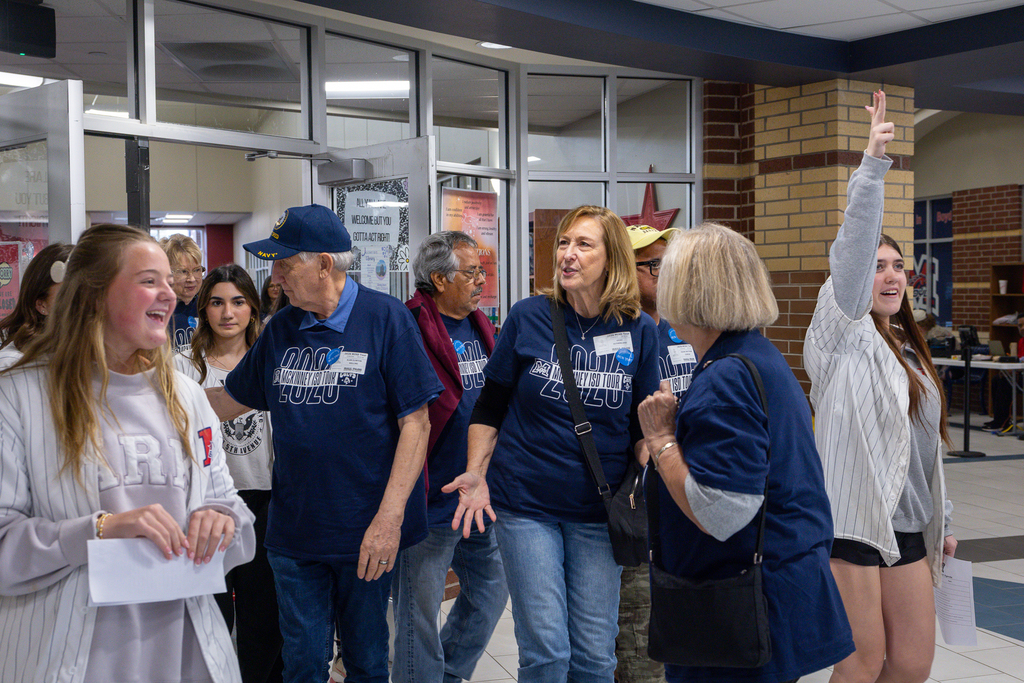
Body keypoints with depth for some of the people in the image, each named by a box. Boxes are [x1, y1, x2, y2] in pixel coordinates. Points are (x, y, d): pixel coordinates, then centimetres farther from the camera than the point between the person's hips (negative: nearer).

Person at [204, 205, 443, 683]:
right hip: (294, 534, 4)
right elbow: (228, 402, 16)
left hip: (366, 534, -4)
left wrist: (389, 518, -18)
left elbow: (415, 423, -12)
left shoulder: (385, 318, -9)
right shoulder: (281, 329, 6)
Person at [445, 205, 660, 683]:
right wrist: (476, 474, -5)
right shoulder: (528, 318, -3)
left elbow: (643, 426, 8)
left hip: (598, 512, 2)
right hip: (525, 504, -1)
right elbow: (489, 407, 4)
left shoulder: (639, 331, 0)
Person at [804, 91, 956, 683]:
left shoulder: (913, 353, 18)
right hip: (850, 519, -7)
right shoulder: (843, 336, -4)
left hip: (908, 525, 7)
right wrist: (873, 164, -29)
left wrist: (942, 524, 22)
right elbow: (852, 248, -20)